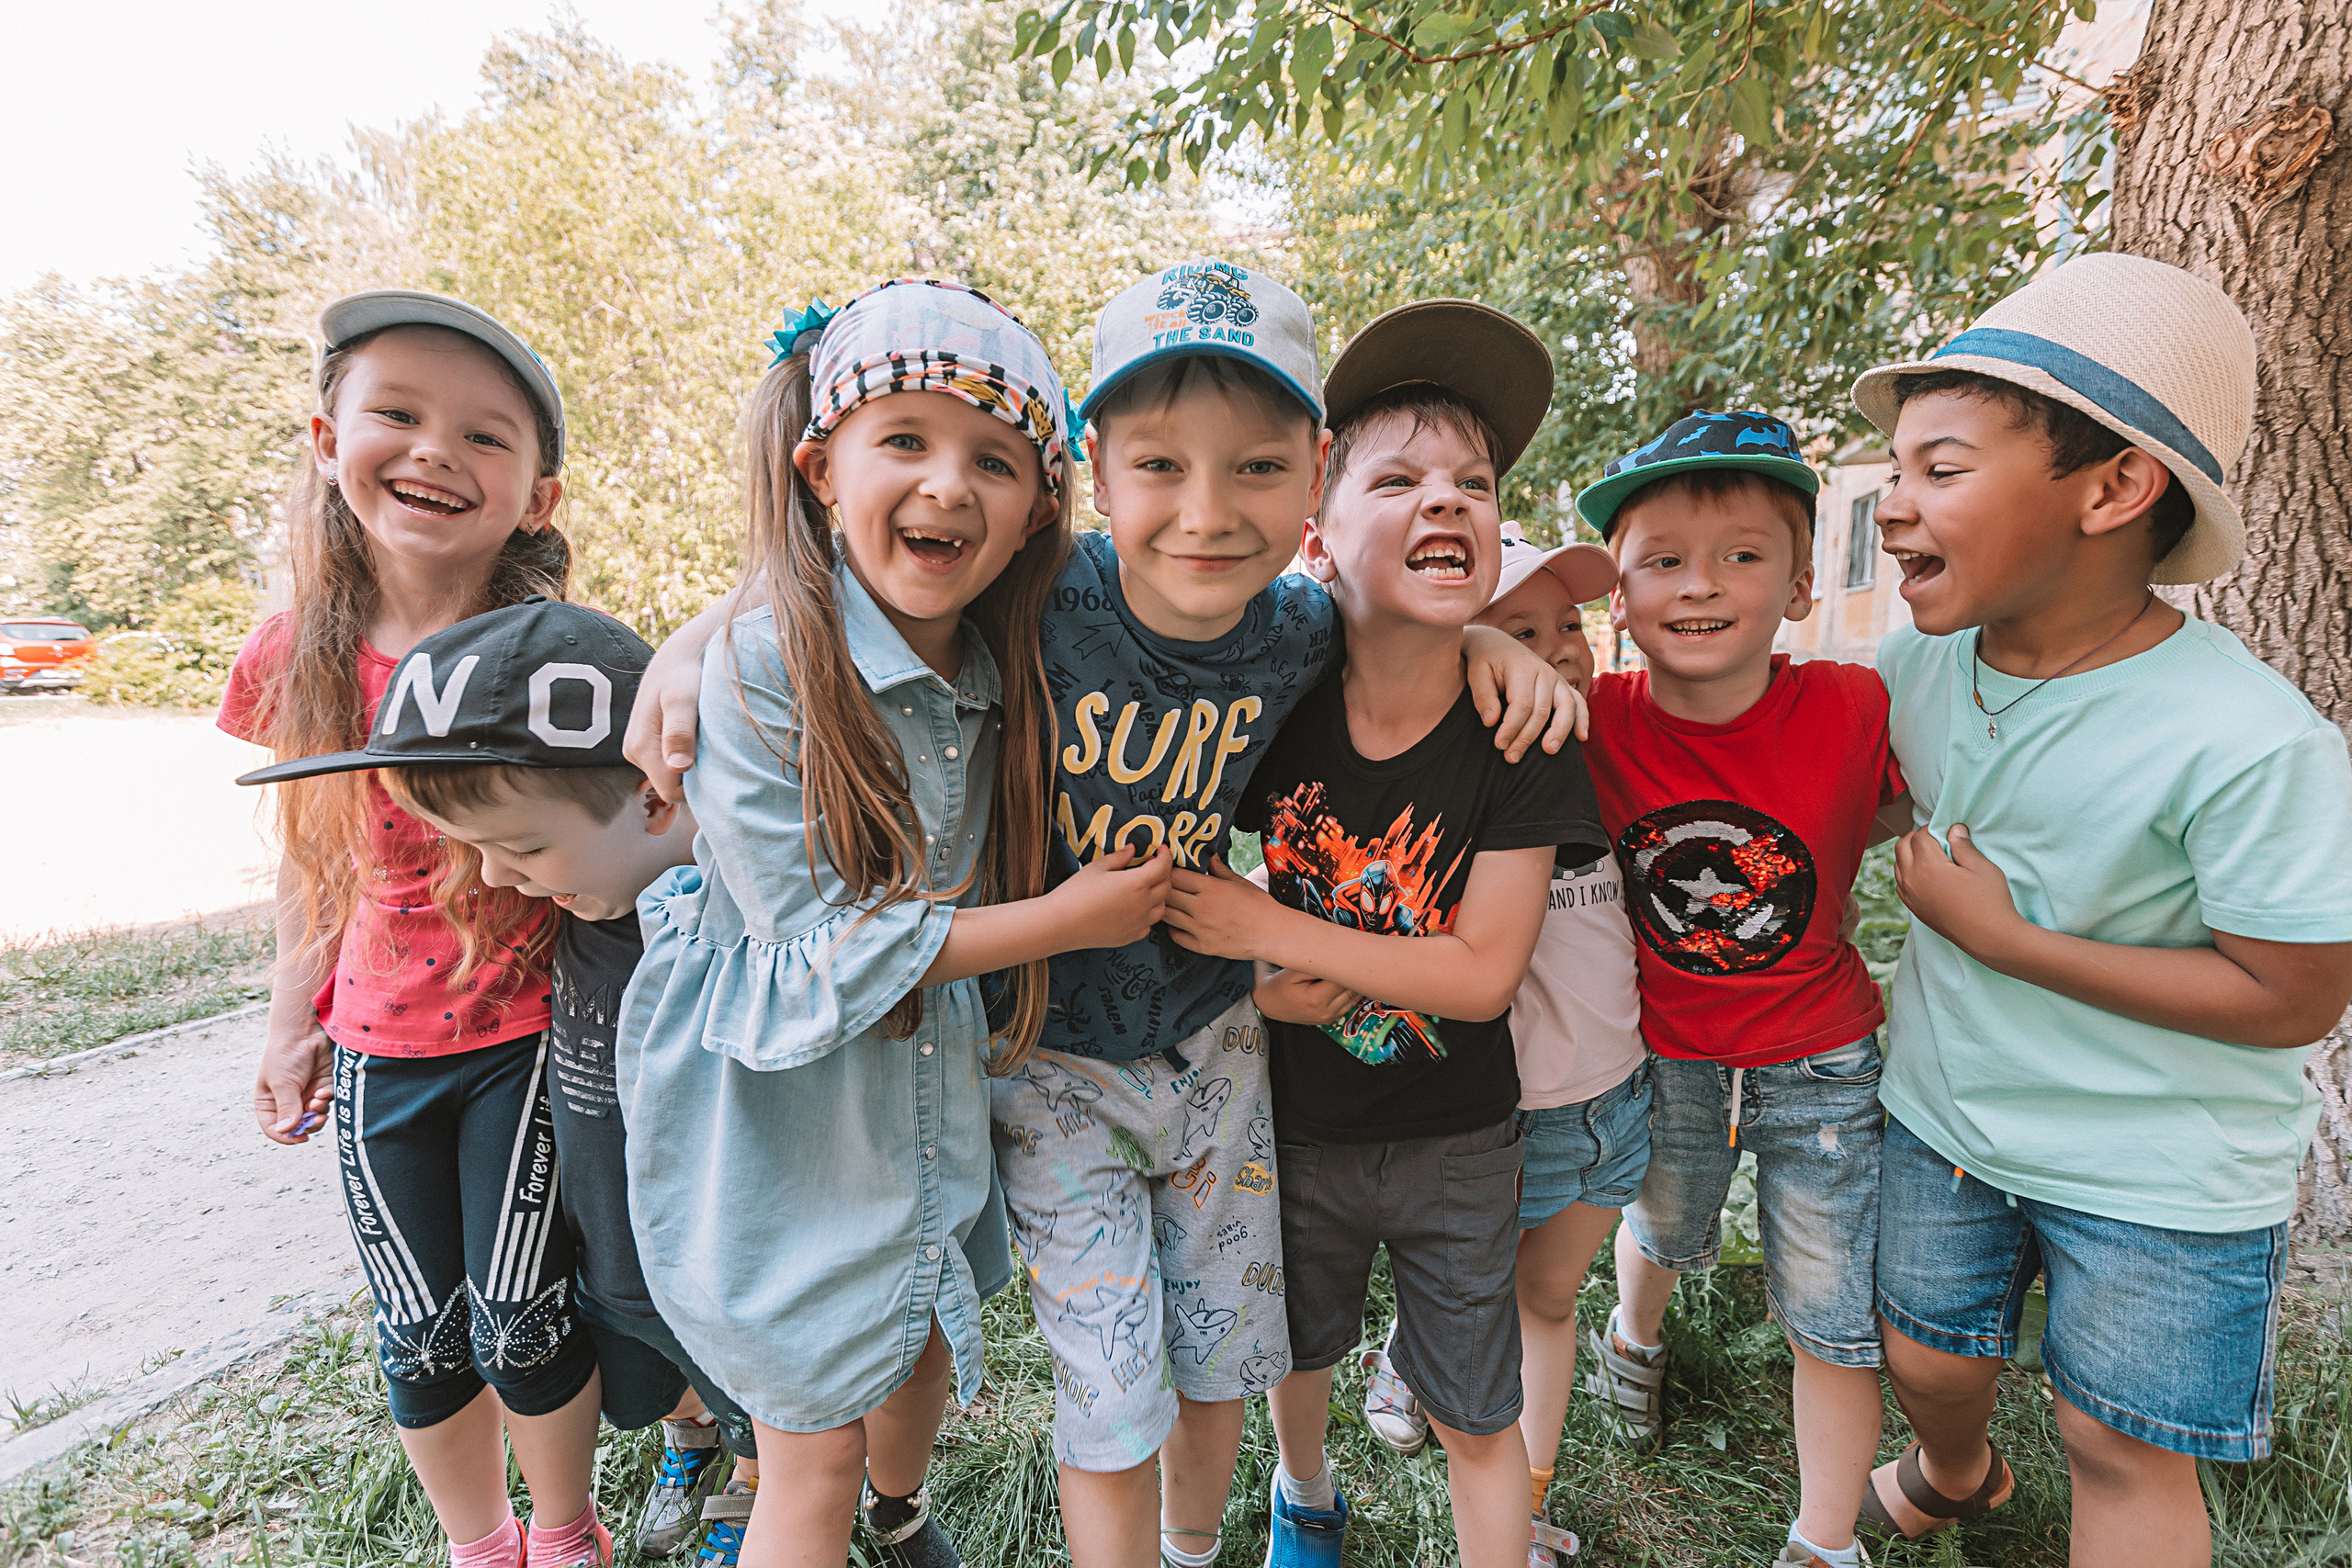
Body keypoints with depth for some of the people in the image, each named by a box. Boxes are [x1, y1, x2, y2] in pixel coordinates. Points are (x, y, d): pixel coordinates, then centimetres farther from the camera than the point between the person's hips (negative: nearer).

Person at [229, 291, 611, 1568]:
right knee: (423, 1343, 15)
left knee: (522, 1329, 6)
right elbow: (314, 854, 8)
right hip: (377, 1055, 4)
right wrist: (291, 1025, 12)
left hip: (526, 1042, -3)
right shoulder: (298, 663, -4)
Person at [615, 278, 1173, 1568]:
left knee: (924, 1351, 29)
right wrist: (1063, 919, -20)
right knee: (810, 1461, 11)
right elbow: (822, 946, -23)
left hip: (933, 1088, 6)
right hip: (777, 1114, -5)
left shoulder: (1013, 671, -7)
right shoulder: (751, 672, -23)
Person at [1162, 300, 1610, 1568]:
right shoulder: (1276, 711, -16)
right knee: (1298, 1349, 28)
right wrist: (1327, 984, -23)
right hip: (1298, 1128, 3)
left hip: (1454, 1143, -2)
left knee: (1478, 1417, 15)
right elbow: (1190, 917, -7)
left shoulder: (1519, 735, -19)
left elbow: (1483, 975, -22)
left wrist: (1270, 931, -26)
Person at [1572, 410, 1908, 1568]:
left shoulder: (1854, 710, -20)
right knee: (1662, 1231, 29)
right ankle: (1634, 1337, 64)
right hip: (1659, 1058, 1)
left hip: (1820, 1066, 0)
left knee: (1833, 1317, 14)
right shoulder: (1595, 721, -19)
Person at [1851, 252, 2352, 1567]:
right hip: (1946, 1115, 5)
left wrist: (2006, 939, -24)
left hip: (2160, 1172, -4)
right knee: (1929, 1366, 22)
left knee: (2124, 1451, 12)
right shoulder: (1918, 663, -11)